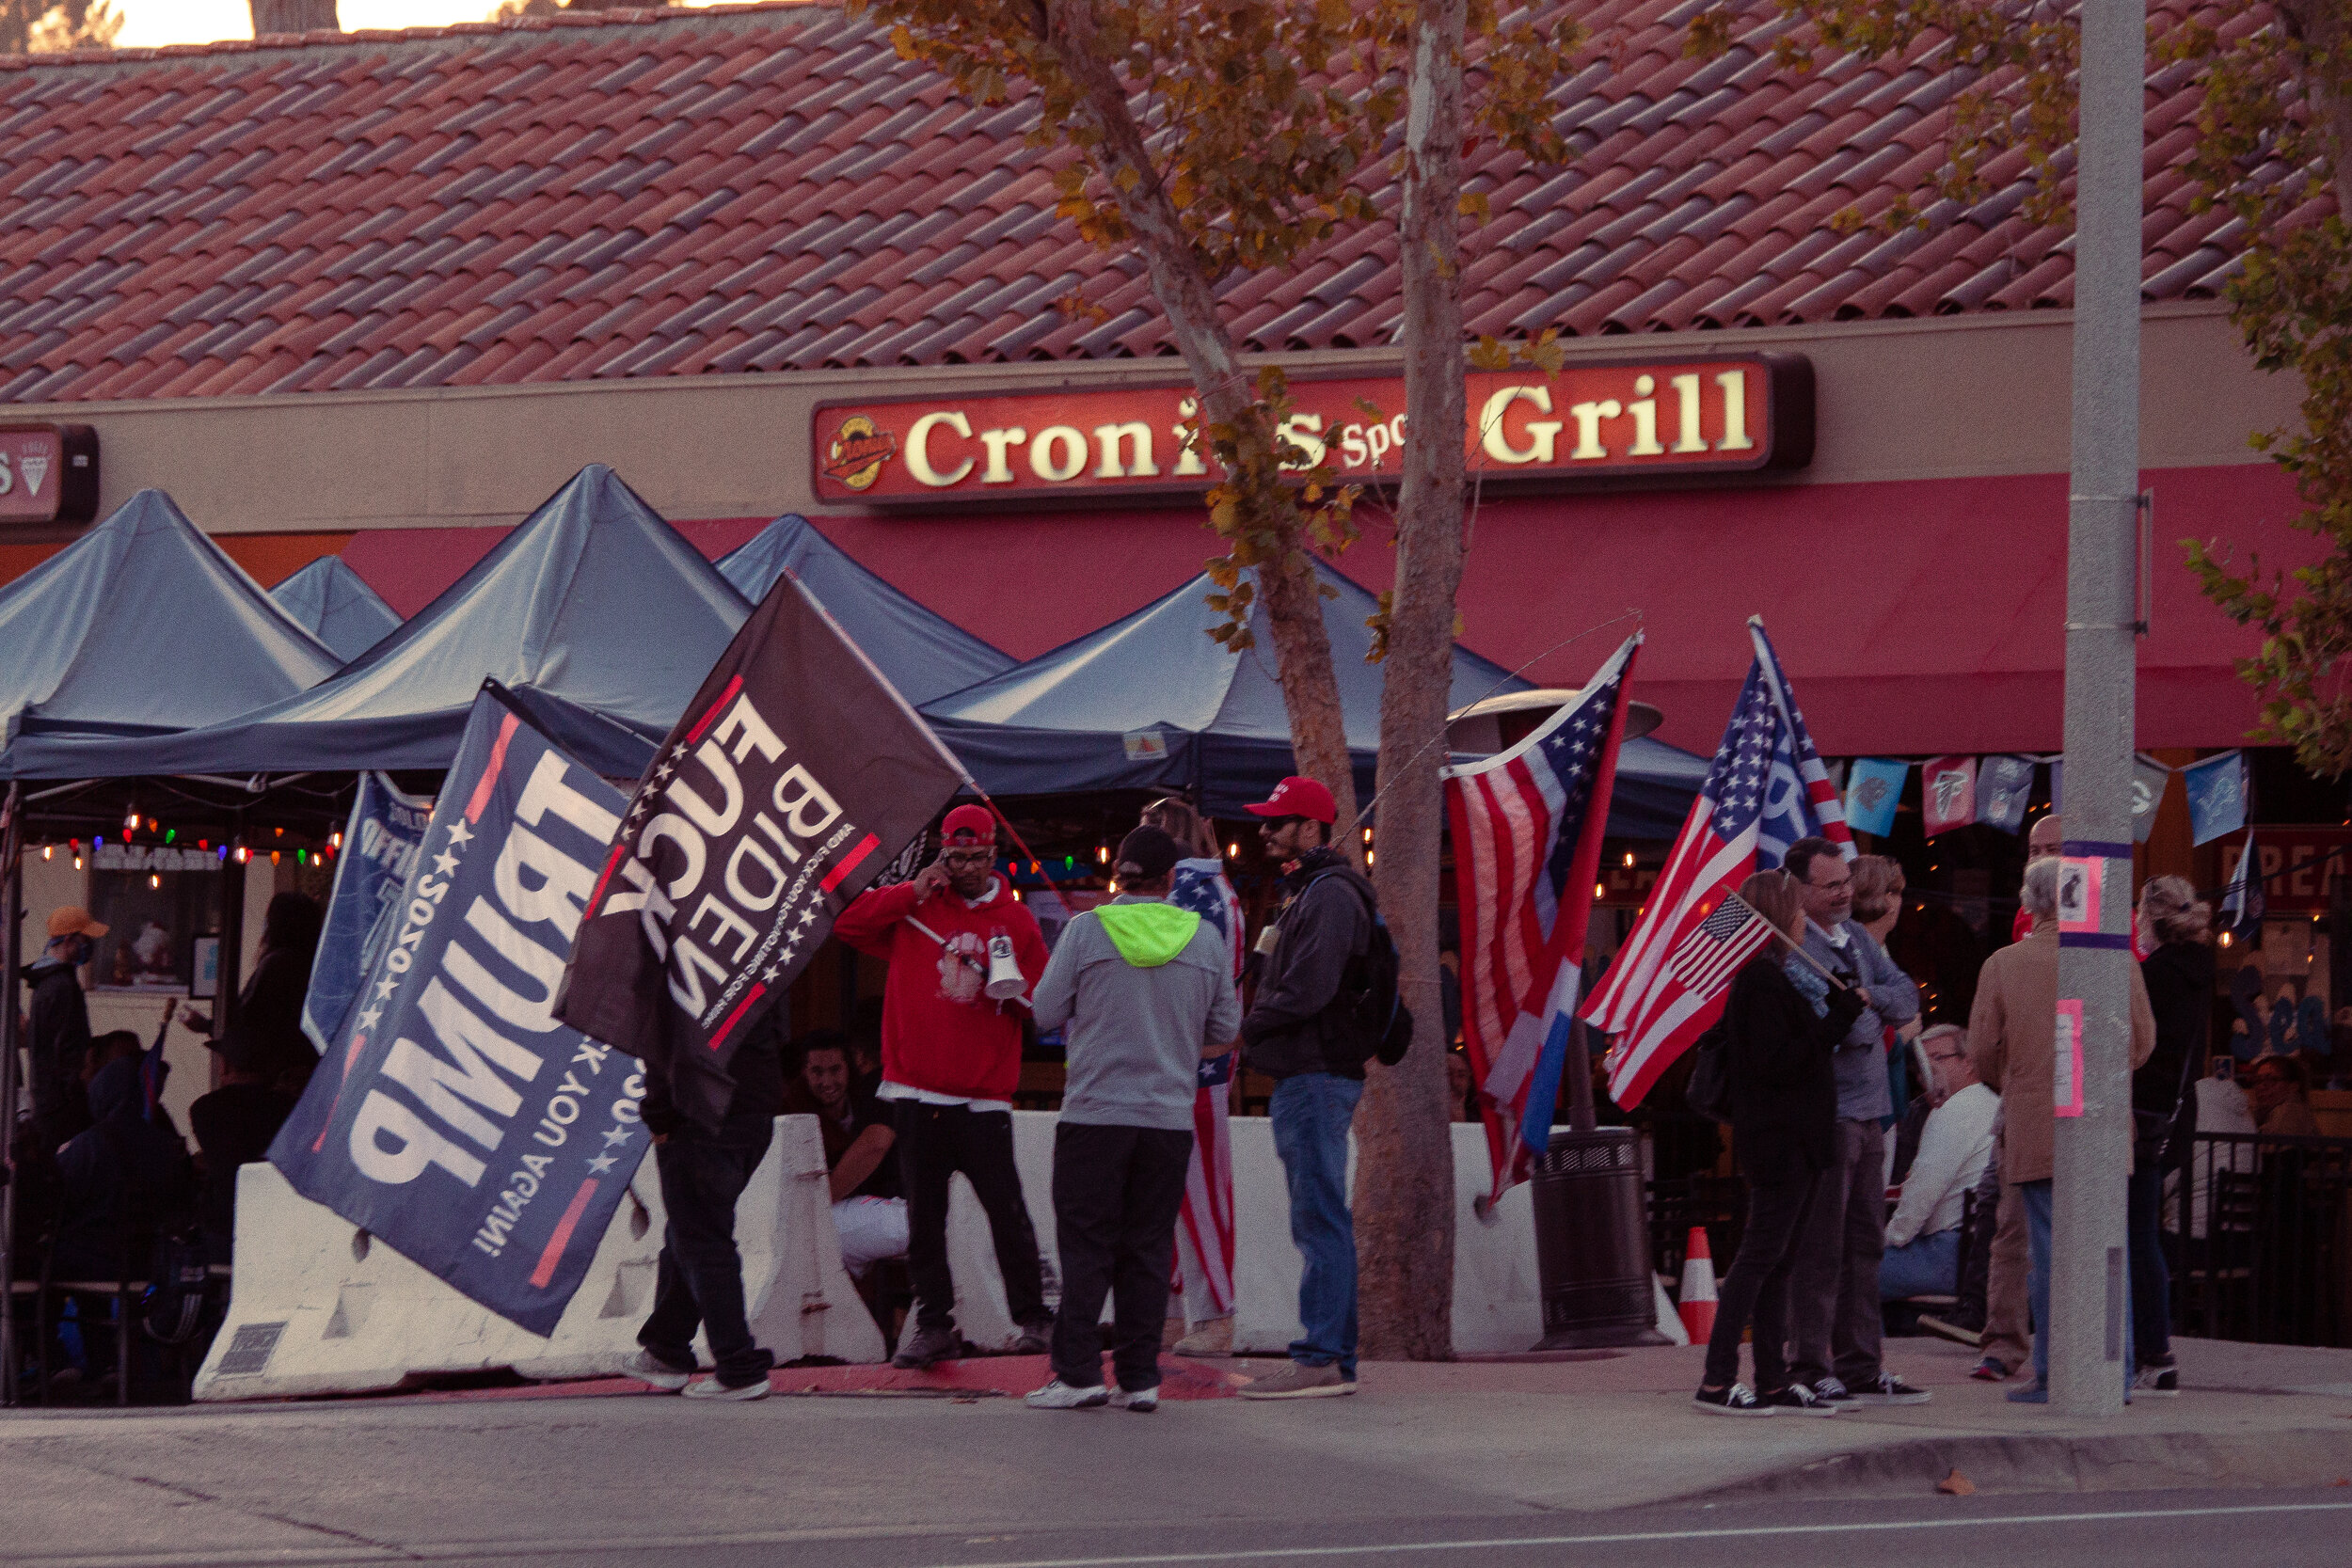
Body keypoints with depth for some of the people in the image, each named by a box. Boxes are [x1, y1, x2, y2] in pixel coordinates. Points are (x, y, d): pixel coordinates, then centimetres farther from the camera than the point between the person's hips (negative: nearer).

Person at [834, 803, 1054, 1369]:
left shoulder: (1016, 920, 9)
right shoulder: (915, 908, 8)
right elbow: (848, 925, -2)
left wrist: (1013, 989, -12)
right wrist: (911, 892, -7)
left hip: (984, 1098, -1)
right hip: (917, 1094, 1)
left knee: (1006, 1211, -5)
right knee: (923, 1215, 3)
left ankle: (1033, 1317, 5)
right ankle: (934, 1324, 8)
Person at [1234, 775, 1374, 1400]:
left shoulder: (1330, 895, -13)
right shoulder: (1308, 891, 21)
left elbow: (1306, 991, -21)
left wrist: (1243, 1027, -9)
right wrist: (1251, 1028, 7)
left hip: (1317, 1079, -11)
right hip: (1305, 1076, 11)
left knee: (1320, 1220, -11)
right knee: (1320, 1222, 11)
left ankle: (1320, 1359, -13)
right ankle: (1336, 1358, 14)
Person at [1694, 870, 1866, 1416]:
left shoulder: (1785, 976, 17)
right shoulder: (1762, 982, -15)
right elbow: (1775, 1063, -22)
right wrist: (1839, 1018, -18)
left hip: (1801, 1140, 10)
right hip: (1779, 1140, -10)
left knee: (1781, 1258, 10)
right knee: (1763, 1254, -9)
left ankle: (1774, 1380, 13)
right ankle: (1717, 1380, -9)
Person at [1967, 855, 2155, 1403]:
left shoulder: (2003, 965, -3)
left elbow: (1982, 1050, 0)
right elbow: (2142, 1041, 6)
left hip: (2034, 1131, -1)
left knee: (2048, 1254, 1)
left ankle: (2054, 1375, 1)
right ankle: (2115, 1373, 7)